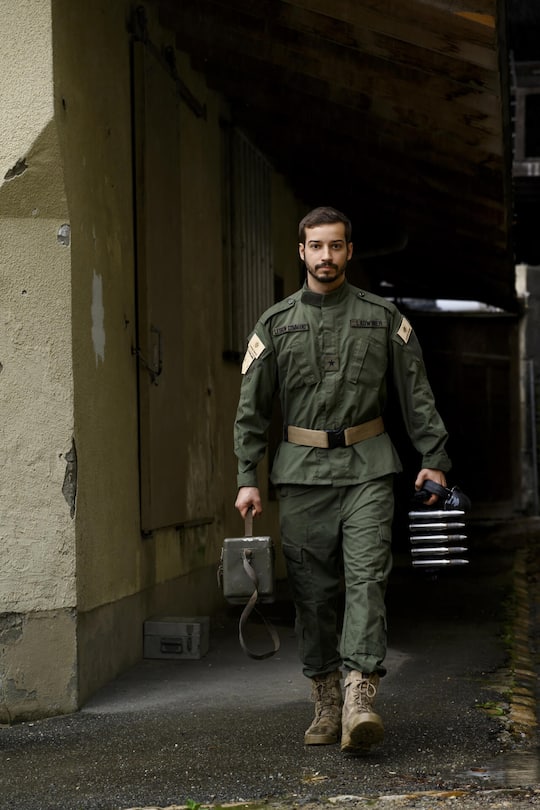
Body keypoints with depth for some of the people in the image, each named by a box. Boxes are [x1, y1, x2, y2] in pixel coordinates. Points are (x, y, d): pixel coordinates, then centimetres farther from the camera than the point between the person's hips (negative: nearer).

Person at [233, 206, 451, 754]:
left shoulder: (382, 317, 7)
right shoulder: (275, 323, 7)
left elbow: (416, 393, 10)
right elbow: (251, 408, 6)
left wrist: (433, 457, 3)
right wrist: (247, 478, -1)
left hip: (366, 467, -1)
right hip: (302, 470, 1)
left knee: (367, 577, -14)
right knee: (311, 590, 3)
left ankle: (360, 695, -20)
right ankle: (325, 701, 13)